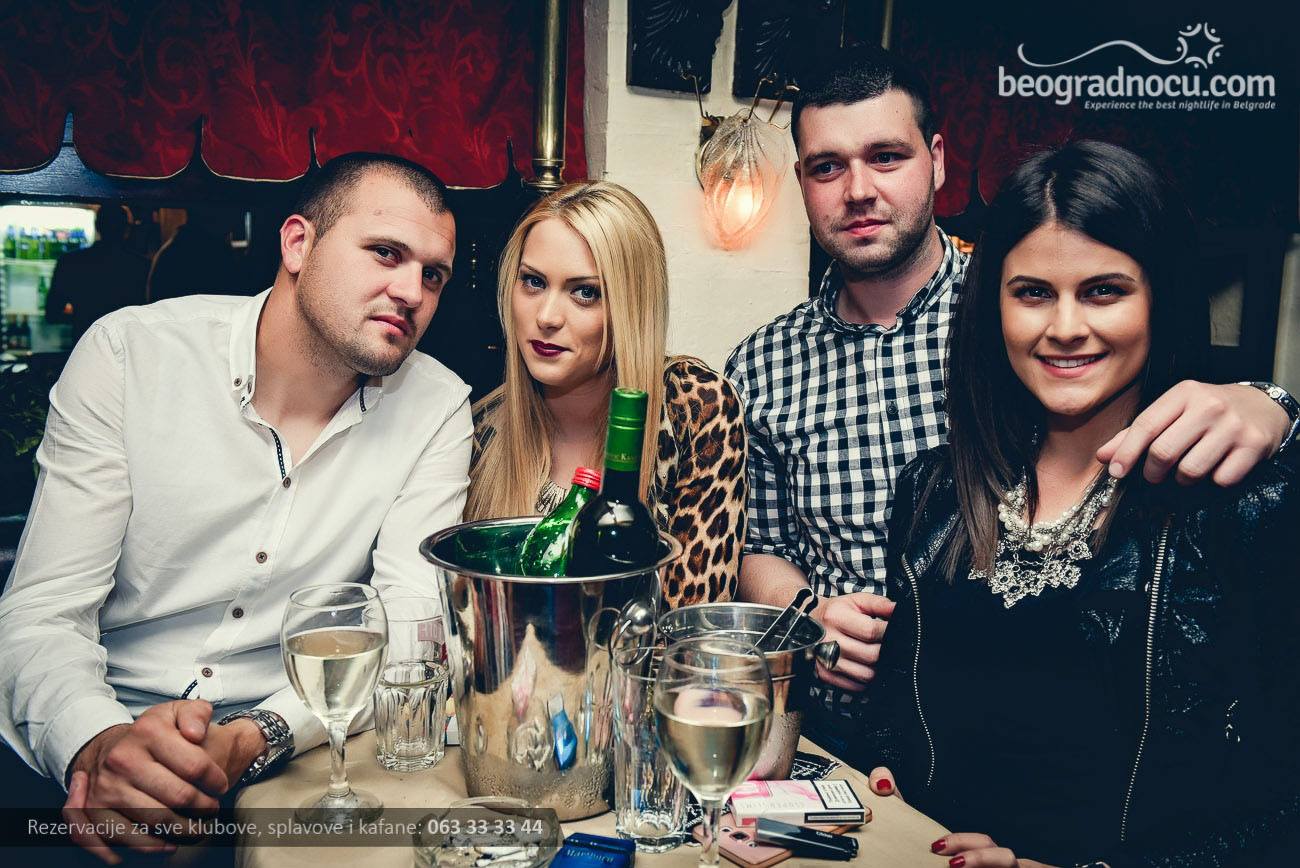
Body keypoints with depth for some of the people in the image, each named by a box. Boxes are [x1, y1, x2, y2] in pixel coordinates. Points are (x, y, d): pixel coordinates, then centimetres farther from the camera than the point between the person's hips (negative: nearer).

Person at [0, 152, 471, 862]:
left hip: (291, 756, 2)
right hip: (98, 743, -1)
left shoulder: (437, 409, -3)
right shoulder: (128, 352, -5)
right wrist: (96, 744, -28)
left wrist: (250, 740, -25)